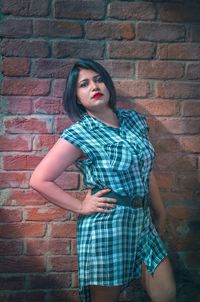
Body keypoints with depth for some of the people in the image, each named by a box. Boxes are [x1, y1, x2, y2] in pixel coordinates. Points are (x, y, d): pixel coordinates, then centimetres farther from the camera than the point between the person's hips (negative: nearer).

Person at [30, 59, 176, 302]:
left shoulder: (135, 120, 6)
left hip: (143, 222, 6)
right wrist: (81, 207, -10)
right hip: (106, 227, -6)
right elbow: (39, 180, -11)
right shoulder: (78, 135, -11)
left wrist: (161, 214, 18)